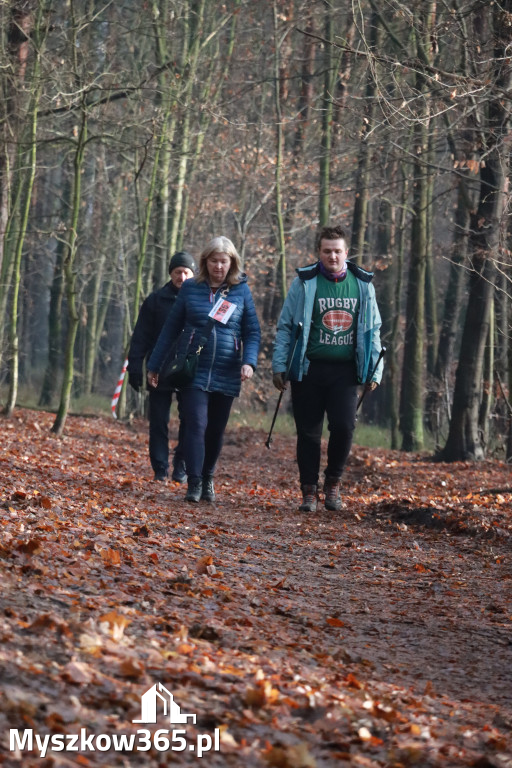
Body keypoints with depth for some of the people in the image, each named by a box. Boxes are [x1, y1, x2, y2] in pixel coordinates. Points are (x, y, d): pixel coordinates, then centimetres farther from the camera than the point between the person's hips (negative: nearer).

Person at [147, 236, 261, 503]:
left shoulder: (242, 291, 1)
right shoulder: (191, 288, 2)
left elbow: (252, 332, 3)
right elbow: (171, 328, 8)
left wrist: (249, 362, -14)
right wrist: (154, 365, 9)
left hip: (226, 375, 1)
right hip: (193, 371, -1)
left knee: (216, 430, 10)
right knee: (196, 425, -13)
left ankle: (208, 479, 27)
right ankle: (194, 484, -12)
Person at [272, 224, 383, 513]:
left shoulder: (362, 284, 7)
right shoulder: (305, 283, 0)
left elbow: (372, 330, 14)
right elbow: (286, 325, 3)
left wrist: (375, 369, 9)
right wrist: (280, 365, -3)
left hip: (345, 370, 1)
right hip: (309, 368, -1)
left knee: (344, 426, -12)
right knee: (309, 432, 3)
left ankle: (333, 482, 10)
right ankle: (309, 491, 14)